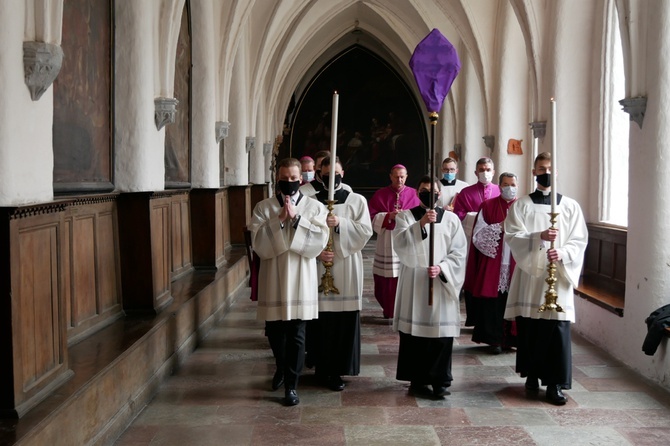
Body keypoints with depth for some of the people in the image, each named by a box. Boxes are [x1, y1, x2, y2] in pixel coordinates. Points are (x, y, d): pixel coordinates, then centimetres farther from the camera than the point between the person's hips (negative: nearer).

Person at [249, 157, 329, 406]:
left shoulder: (314, 207, 1)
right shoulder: (264, 207, 2)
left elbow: (319, 241, -12)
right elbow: (258, 242, -10)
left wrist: (296, 218, -17)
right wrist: (279, 220, -18)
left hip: (300, 281, -1)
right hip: (273, 280, 2)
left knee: (296, 336, 1)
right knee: (274, 332, 14)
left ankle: (291, 385, 12)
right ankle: (282, 369, 41)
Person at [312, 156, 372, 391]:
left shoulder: (357, 200, 6)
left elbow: (366, 231, -3)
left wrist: (341, 224, -16)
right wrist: (317, 251, -12)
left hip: (347, 268, 0)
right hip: (319, 267, 0)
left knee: (345, 319, 0)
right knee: (321, 320, 0)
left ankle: (338, 370, 11)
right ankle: (322, 367, 13)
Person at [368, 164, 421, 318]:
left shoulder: (414, 194, 6)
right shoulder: (380, 195, 6)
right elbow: (372, 217, 1)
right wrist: (388, 216, -14)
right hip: (386, 242, 0)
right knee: (386, 278, 1)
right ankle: (388, 310, 16)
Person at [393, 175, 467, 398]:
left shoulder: (451, 219, 8)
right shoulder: (405, 216, 4)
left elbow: (459, 252, 3)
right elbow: (400, 243, -14)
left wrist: (441, 268, -14)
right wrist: (421, 223, -27)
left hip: (442, 283, 1)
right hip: (414, 284, 0)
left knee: (442, 333, -1)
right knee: (414, 333, 1)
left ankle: (440, 381, 8)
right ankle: (417, 380, 12)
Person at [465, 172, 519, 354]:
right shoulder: (488, 206, 5)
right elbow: (478, 235, -2)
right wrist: (500, 227, -12)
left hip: (516, 264, 1)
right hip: (493, 264, -1)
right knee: (493, 303, -3)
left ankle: (513, 338, 12)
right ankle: (495, 339, 8)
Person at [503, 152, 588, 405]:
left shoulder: (570, 206, 7)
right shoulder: (521, 205, 6)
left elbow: (579, 240, 2)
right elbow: (511, 235, -7)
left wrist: (563, 253, -18)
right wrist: (539, 236, -22)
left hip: (558, 275, 0)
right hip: (529, 273, 0)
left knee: (557, 330, -5)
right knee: (529, 328, 6)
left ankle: (555, 383, 1)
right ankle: (532, 375, 22)